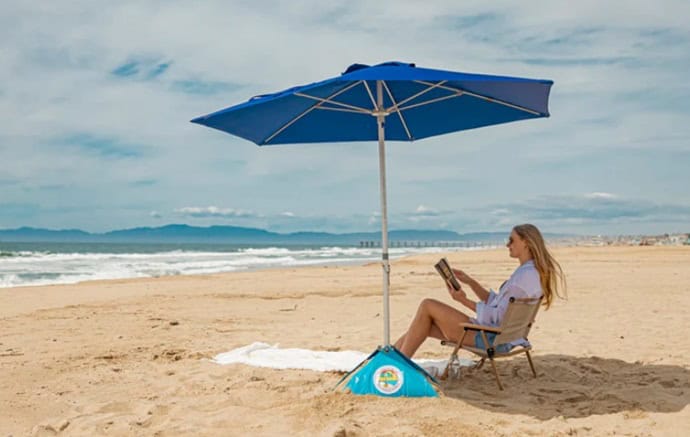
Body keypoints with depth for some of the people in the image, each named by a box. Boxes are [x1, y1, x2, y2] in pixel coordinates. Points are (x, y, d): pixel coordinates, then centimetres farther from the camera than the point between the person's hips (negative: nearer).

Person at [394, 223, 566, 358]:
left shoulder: (526, 275, -17)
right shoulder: (527, 272, 15)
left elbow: (498, 317, -21)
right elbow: (496, 302, 18)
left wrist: (464, 300, -18)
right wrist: (470, 282, 10)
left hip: (493, 338, -10)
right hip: (495, 333, 10)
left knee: (428, 306, -7)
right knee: (424, 324, 9)